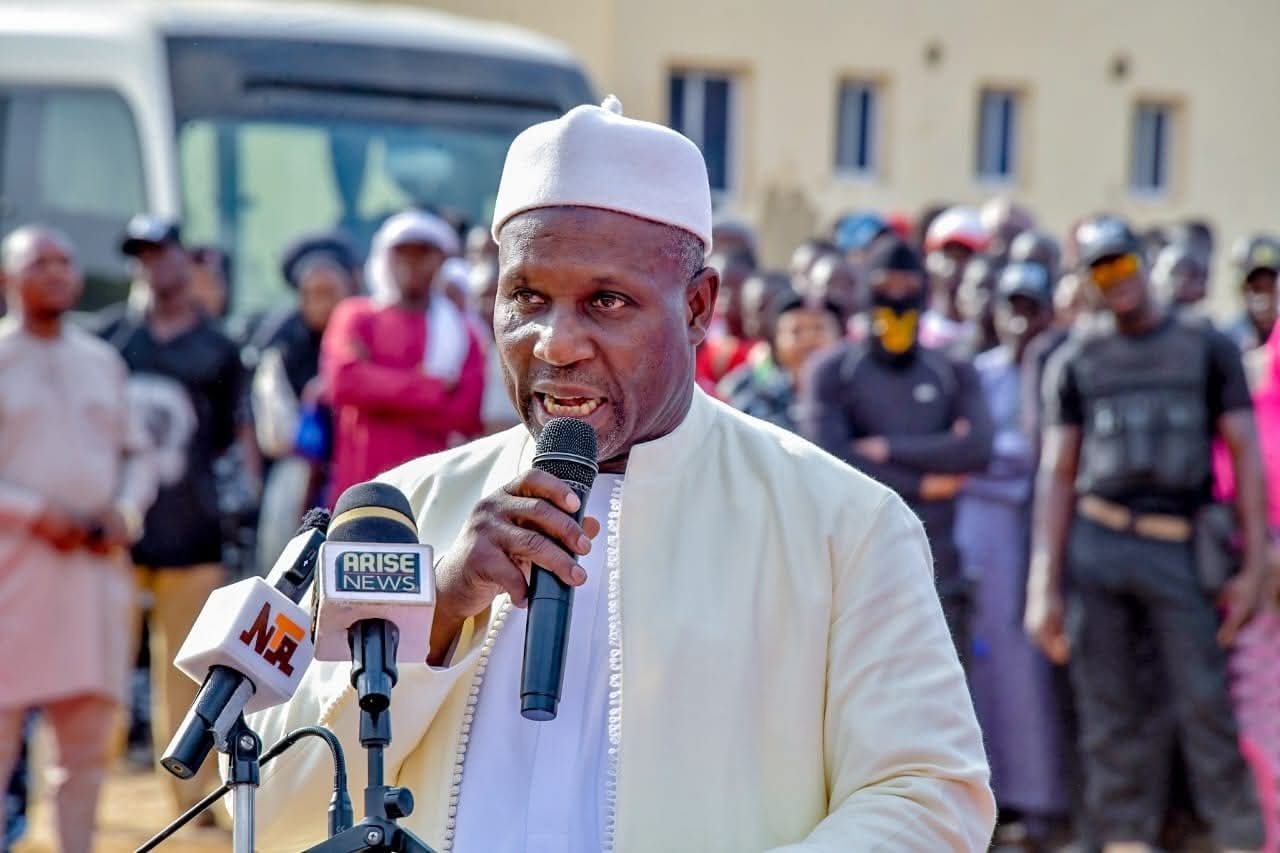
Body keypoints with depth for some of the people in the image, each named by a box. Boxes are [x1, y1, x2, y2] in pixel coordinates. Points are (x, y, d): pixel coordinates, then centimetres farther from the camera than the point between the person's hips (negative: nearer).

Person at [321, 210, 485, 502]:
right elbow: (343, 382, -8)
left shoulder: (460, 332, 12)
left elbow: (467, 413, -1)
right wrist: (430, 389, -5)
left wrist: (379, 390, -4)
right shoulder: (356, 317, 10)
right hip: (361, 487, -1)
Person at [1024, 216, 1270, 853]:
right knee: (1111, 717, 2)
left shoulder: (1207, 349, 10)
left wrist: (1255, 566, -4)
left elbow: (1245, 454, 5)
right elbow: (1057, 473, 9)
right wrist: (1044, 585, 0)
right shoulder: (1075, 362, 13)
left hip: (1179, 551, -2)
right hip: (1095, 547, 2)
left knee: (1208, 710, -7)